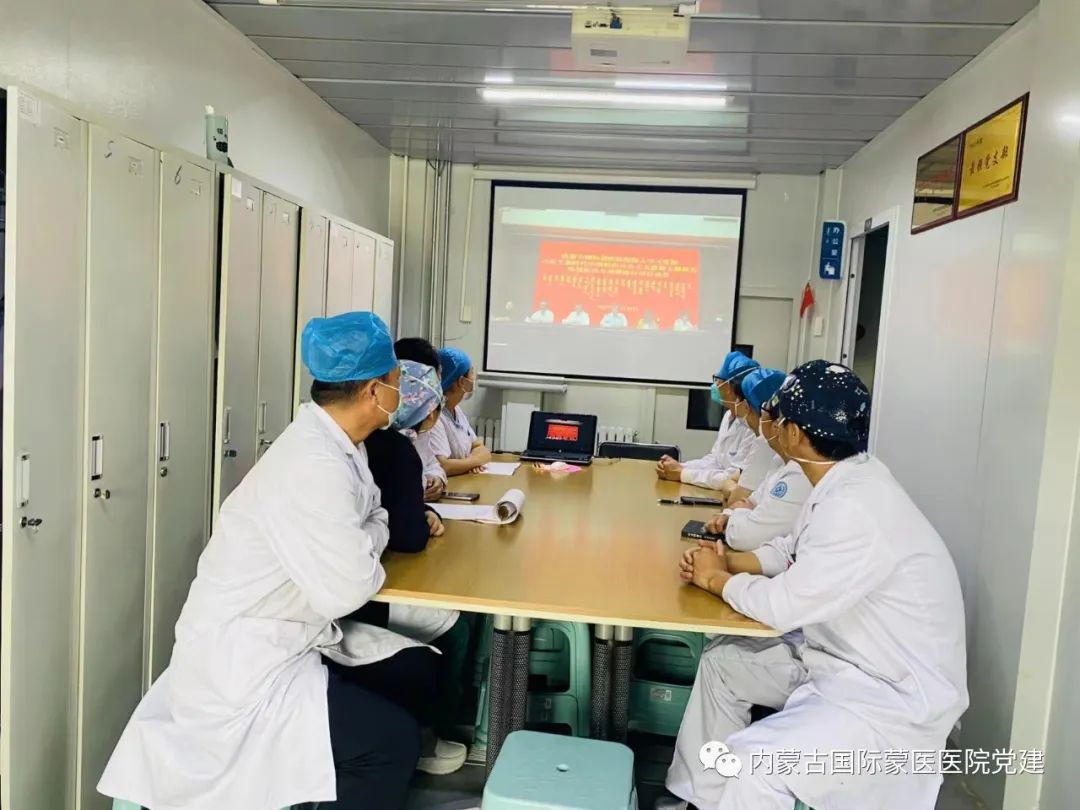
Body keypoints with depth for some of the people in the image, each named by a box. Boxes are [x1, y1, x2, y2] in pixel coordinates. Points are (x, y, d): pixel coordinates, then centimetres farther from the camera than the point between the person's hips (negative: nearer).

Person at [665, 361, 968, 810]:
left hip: (893, 695, -10)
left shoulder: (857, 509, -30)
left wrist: (717, 579, -8)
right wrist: (729, 562, -2)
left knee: (751, 764, -27)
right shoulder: (846, 481, -1)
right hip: (842, 656, 10)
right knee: (722, 663, 15)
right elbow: (793, 550, 14)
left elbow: (783, 606, -26)